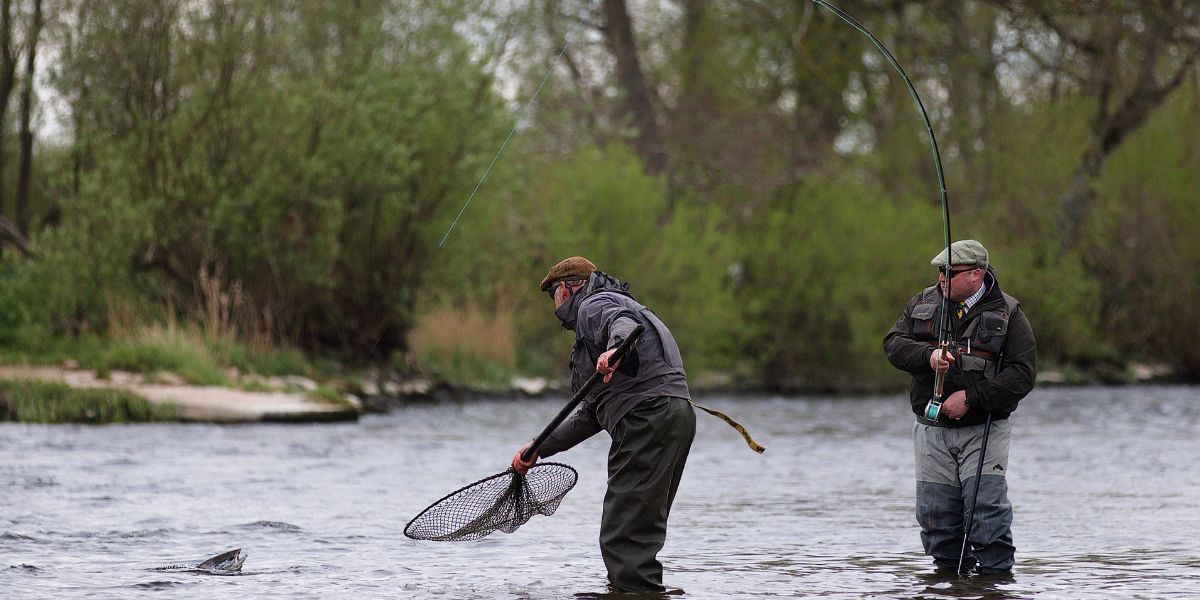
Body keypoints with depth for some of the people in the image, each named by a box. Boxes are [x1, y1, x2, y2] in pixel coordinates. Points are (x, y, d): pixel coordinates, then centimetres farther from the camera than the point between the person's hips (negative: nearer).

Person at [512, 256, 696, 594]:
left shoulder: (593, 305, 4)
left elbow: (624, 324, -23)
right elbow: (592, 415, 34)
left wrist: (615, 349, -45)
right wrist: (539, 448, 31)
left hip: (650, 419, -10)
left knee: (623, 535, -15)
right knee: (638, 531, 15)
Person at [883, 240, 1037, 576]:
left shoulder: (1008, 314, -4)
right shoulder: (924, 303, 8)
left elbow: (1023, 372, -11)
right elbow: (893, 343, 0)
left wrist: (971, 397, -18)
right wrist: (928, 356, -21)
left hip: (983, 428, -4)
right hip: (932, 430, 4)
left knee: (987, 504, -14)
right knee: (936, 511, 3)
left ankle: (996, 572, -8)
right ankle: (948, 570, 15)